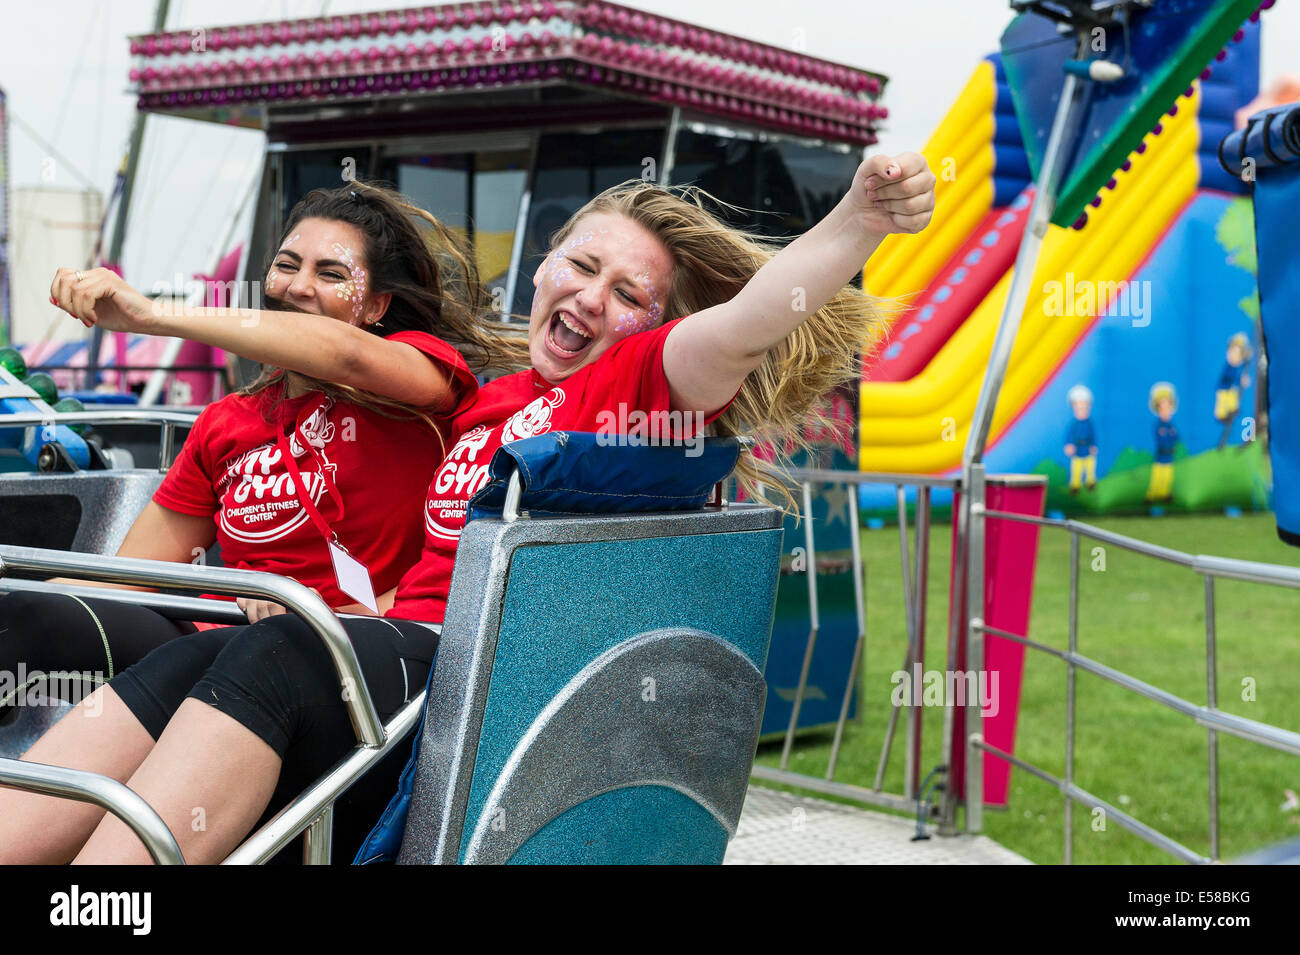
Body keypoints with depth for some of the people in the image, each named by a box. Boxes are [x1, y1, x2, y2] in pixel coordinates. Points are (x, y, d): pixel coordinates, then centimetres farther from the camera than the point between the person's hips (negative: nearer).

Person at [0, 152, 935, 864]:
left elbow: (741, 328, -12)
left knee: (269, 660, -32)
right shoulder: (488, 400, 27)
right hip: (407, 641, 6)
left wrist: (859, 223, -30)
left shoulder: (638, 381, 9)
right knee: (181, 664, -22)